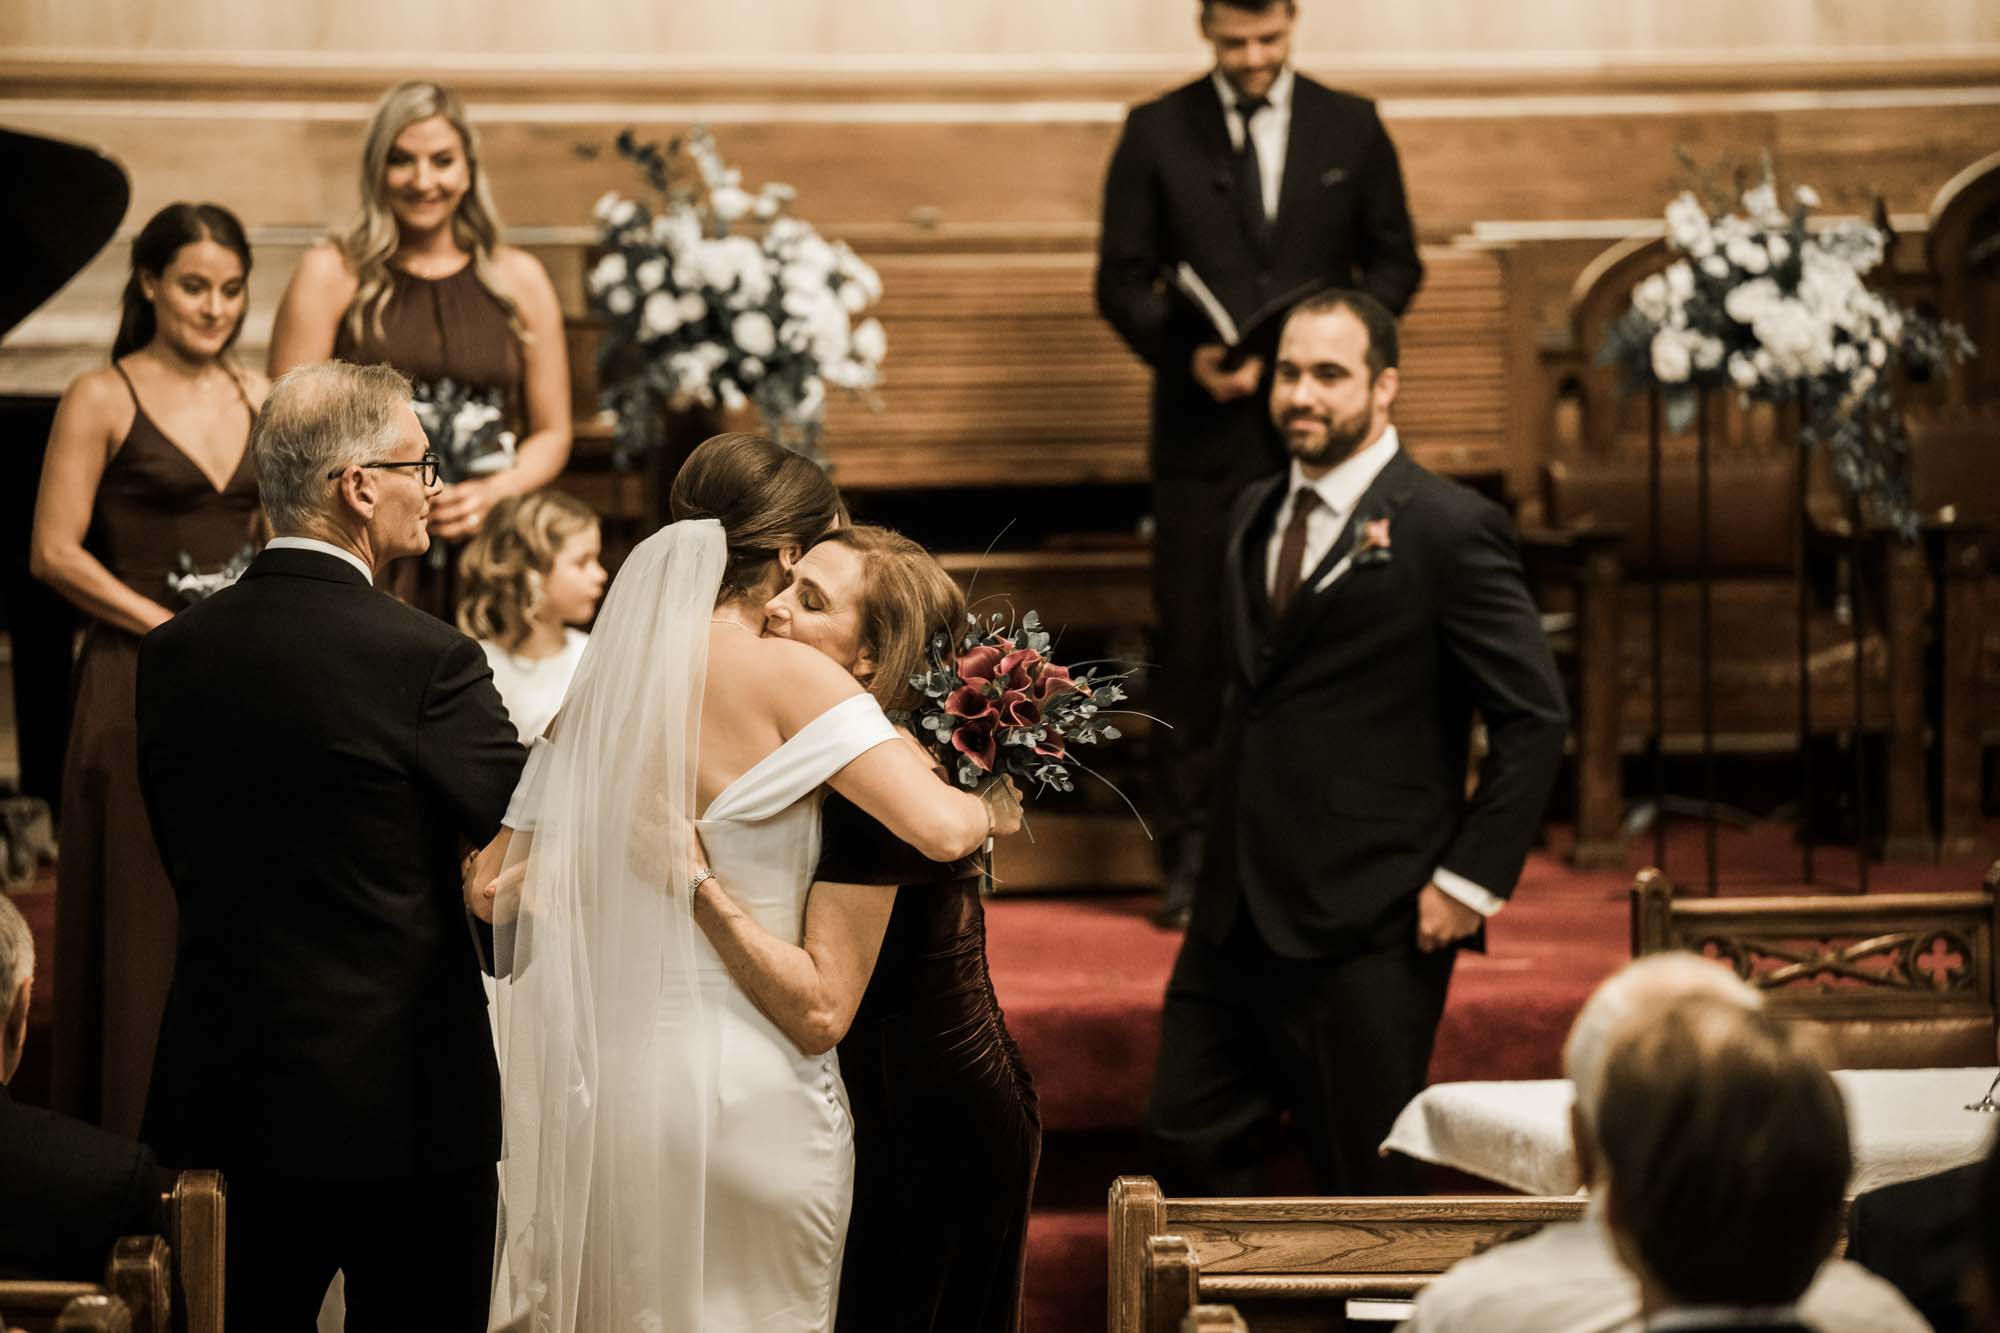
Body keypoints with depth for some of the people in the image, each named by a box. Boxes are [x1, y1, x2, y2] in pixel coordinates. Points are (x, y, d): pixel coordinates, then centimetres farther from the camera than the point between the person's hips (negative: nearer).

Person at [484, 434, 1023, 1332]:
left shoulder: (604, 681, 4)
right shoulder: (783, 673, -12)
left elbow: (506, 888, 7)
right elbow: (939, 828, -21)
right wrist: (996, 806, 0)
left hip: (603, 1079, 6)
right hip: (742, 1080, -6)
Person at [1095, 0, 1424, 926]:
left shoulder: (1351, 127, 7)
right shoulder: (1155, 133, 4)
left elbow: (1395, 263, 11)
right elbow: (1121, 280, 4)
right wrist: (1187, 355, -13)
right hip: (1202, 425, -1)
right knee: (1192, 641, -2)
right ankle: (1191, 856, 5)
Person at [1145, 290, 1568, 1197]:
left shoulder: (1447, 528, -10)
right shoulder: (1256, 516, 13)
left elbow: (1534, 714, -10)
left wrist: (1472, 879, -13)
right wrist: (1224, 851, 12)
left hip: (1368, 927, -7)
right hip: (1236, 913, 7)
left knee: (1366, 1183, 1)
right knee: (1187, 1136, 9)